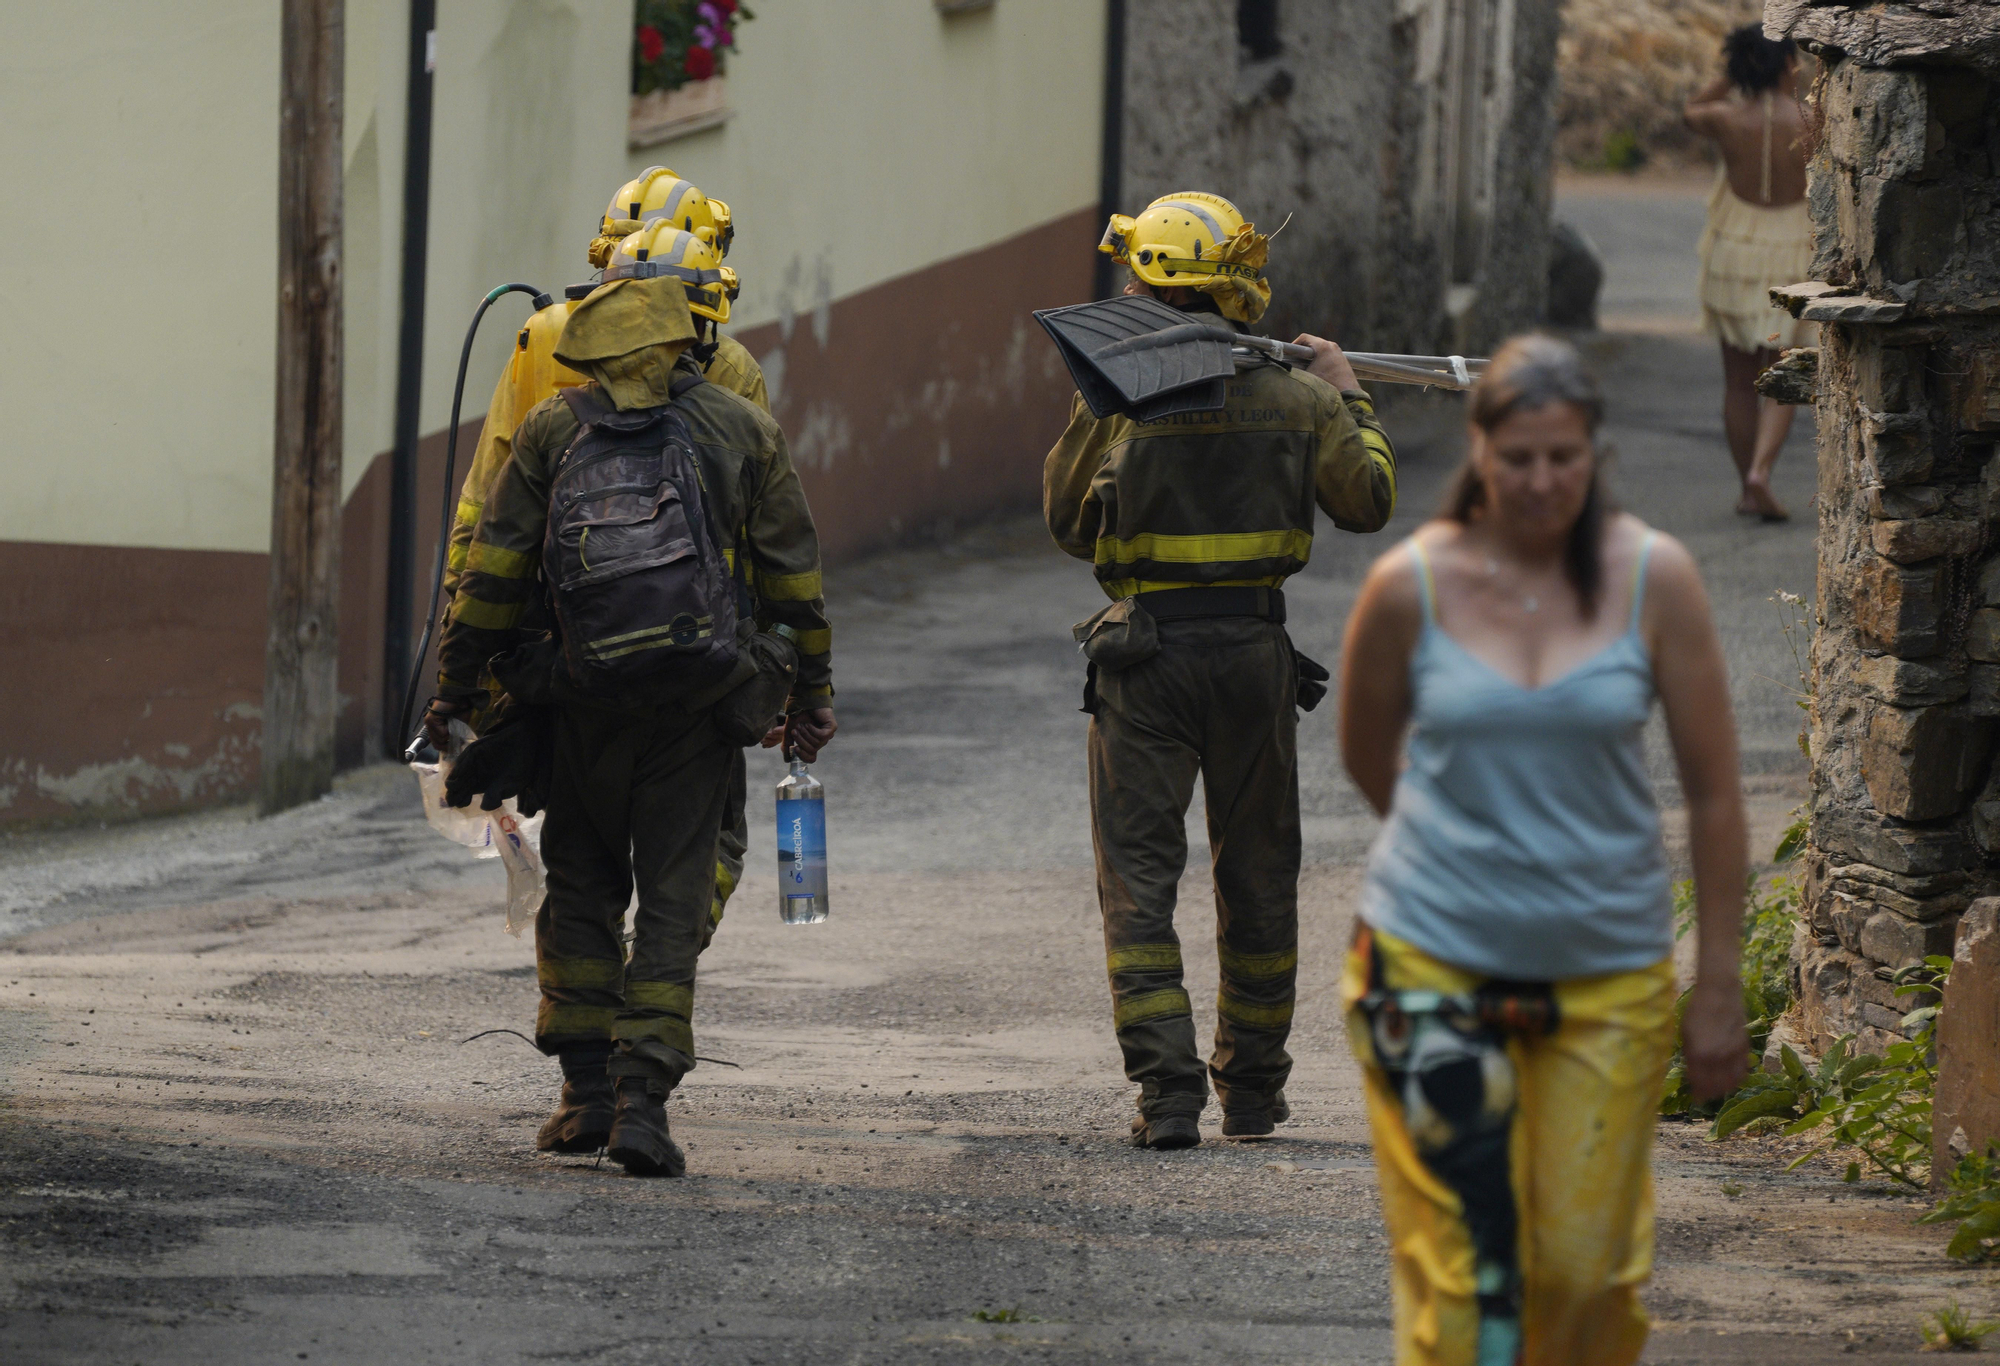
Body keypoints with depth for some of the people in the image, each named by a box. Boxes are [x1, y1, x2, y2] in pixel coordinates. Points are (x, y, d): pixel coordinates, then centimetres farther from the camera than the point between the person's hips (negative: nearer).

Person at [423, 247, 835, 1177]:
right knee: (673, 902, 4)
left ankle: (588, 1090, 12)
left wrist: (458, 683, 6)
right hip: (695, 712, 0)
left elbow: (494, 574, -1)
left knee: (582, 889, 14)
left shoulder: (553, 431, -1)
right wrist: (810, 693, 13)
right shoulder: (744, 431, 1)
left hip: (582, 699, 0)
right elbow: (793, 577, 5)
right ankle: (642, 1096, -5)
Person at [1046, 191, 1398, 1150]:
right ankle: (1252, 1091, 23)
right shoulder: (1293, 399, -3)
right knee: (1257, 874, 15)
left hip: (1144, 653, -2)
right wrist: (1348, 399, 23)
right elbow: (1367, 499, 9)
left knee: (1138, 872, 2)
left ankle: (1168, 1091, -10)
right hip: (1253, 648, 2)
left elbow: (1068, 521, 2)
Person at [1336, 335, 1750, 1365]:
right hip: (1434, 961, -1)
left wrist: (1719, 987, -1)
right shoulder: (1411, 586, -6)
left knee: (1584, 1268, 3)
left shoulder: (1653, 578, -5)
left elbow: (1713, 792, 0)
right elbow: (1366, 756, 12)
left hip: (1610, 973, 1)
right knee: (1454, 1269, -8)